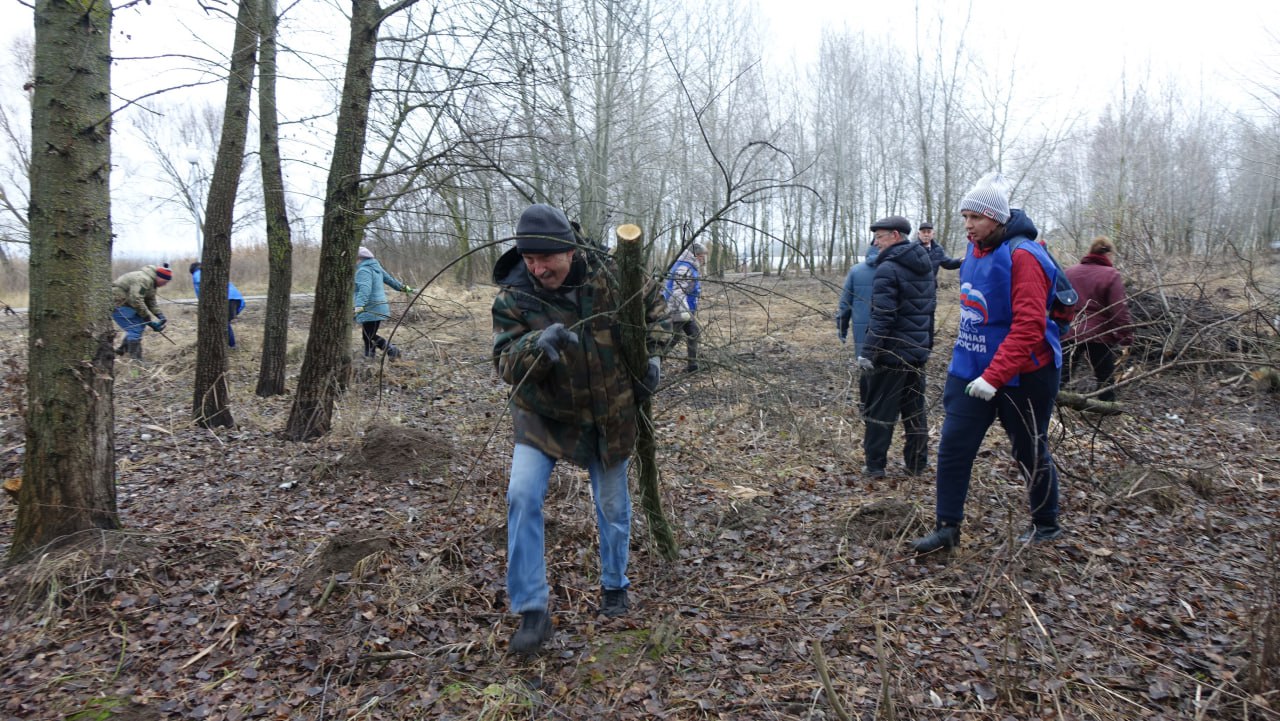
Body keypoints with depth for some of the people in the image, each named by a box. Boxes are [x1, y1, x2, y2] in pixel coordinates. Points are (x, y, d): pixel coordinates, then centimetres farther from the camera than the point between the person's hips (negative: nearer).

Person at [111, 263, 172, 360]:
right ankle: (135, 359, -12)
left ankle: (123, 349, 25)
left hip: (124, 303, 10)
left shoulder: (152, 283, 11)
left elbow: (151, 303, 14)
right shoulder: (143, 280, -23)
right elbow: (136, 301, -27)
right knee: (135, 329, -14)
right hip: (117, 302, -10)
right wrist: (149, 319, -21)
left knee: (139, 325, 14)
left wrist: (160, 316, -1)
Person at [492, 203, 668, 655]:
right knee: (523, 497, -18)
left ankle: (614, 587, 39)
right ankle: (532, 611, -5)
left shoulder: (608, 274, -15)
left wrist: (651, 353, -6)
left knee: (612, 507, 13)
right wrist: (537, 345, -47)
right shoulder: (512, 298, -19)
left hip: (609, 415, 1)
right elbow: (505, 364, -27)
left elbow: (652, 301, 5)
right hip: (543, 416, -1)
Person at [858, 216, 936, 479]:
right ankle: (918, 463, 21)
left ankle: (874, 465, 7)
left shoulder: (888, 269, -16)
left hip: (892, 351, -8)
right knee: (915, 409, 15)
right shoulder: (926, 267, 11)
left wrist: (868, 353, -20)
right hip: (919, 349, 8)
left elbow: (882, 316, -22)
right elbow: (930, 307, 18)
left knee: (880, 409, 2)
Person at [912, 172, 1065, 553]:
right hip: (970, 370, 7)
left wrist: (993, 377, -28)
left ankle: (1047, 524, 33)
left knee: (1030, 453, 11)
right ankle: (947, 527, 14)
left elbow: (1028, 327, -25)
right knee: (953, 448, 3)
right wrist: (975, 368, 17)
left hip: (1020, 376, -7)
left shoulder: (1022, 256, -19)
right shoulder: (974, 251, 5)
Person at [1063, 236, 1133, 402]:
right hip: (1099, 335, -4)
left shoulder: (1069, 272, 7)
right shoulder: (1111, 275, -8)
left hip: (1069, 333, 4)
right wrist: (1126, 339, -8)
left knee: (1060, 377, 8)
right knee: (1105, 380, 8)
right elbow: (1119, 311, -13)